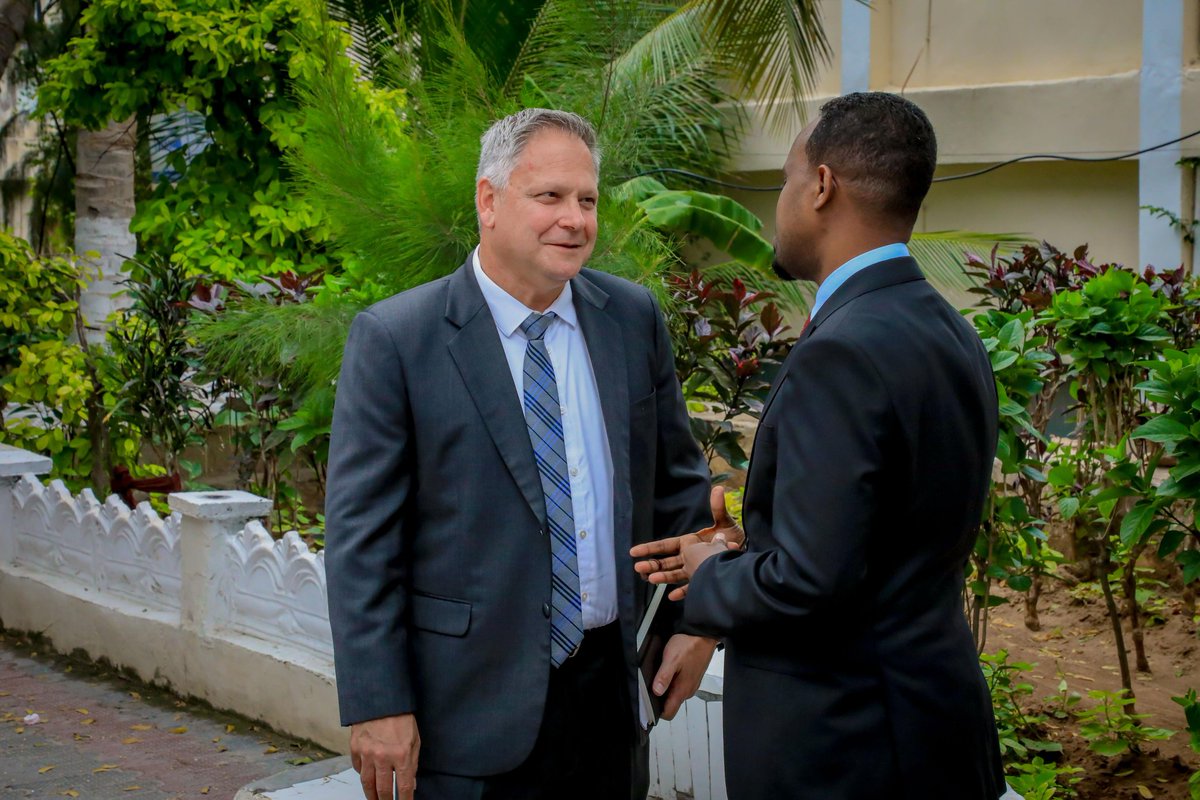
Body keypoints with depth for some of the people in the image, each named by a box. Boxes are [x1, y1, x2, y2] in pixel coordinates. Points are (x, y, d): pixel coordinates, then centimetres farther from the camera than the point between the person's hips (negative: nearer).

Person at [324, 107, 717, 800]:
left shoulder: (634, 318, 4)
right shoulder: (394, 339, -9)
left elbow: (677, 479, 13)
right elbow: (361, 536, -10)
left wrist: (698, 615, 7)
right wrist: (376, 704, -12)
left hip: (613, 687, 4)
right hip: (473, 702, -4)